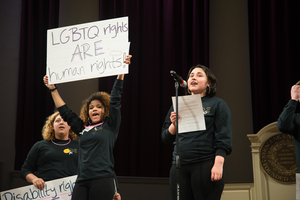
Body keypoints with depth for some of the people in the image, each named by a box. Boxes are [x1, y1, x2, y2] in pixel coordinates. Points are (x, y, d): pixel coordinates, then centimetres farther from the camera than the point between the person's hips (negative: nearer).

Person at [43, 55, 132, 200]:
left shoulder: (110, 126, 8)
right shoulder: (83, 128, 18)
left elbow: (115, 100, 2)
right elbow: (64, 111, 25)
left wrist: (121, 72, -3)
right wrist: (53, 89, 29)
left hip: (102, 179, -4)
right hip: (81, 181, 4)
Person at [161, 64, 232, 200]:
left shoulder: (217, 104, 7)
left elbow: (224, 138, -2)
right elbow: (166, 139, 16)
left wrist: (218, 164, -14)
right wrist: (173, 124, -3)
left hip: (206, 166, -4)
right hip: (179, 167, 4)